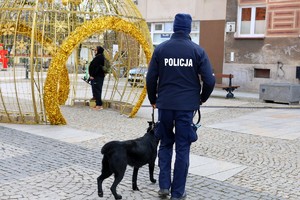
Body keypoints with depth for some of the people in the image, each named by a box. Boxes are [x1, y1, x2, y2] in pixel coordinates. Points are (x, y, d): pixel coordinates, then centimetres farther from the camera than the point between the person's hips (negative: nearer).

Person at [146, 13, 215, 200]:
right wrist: (202, 98, 12)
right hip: (187, 106, -1)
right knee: (182, 149, 6)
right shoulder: (197, 50, -3)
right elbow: (210, 80, -6)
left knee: (165, 144, 18)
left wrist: (153, 100, 16)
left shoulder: (160, 49, 1)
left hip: (165, 104, 2)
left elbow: (151, 79, 0)